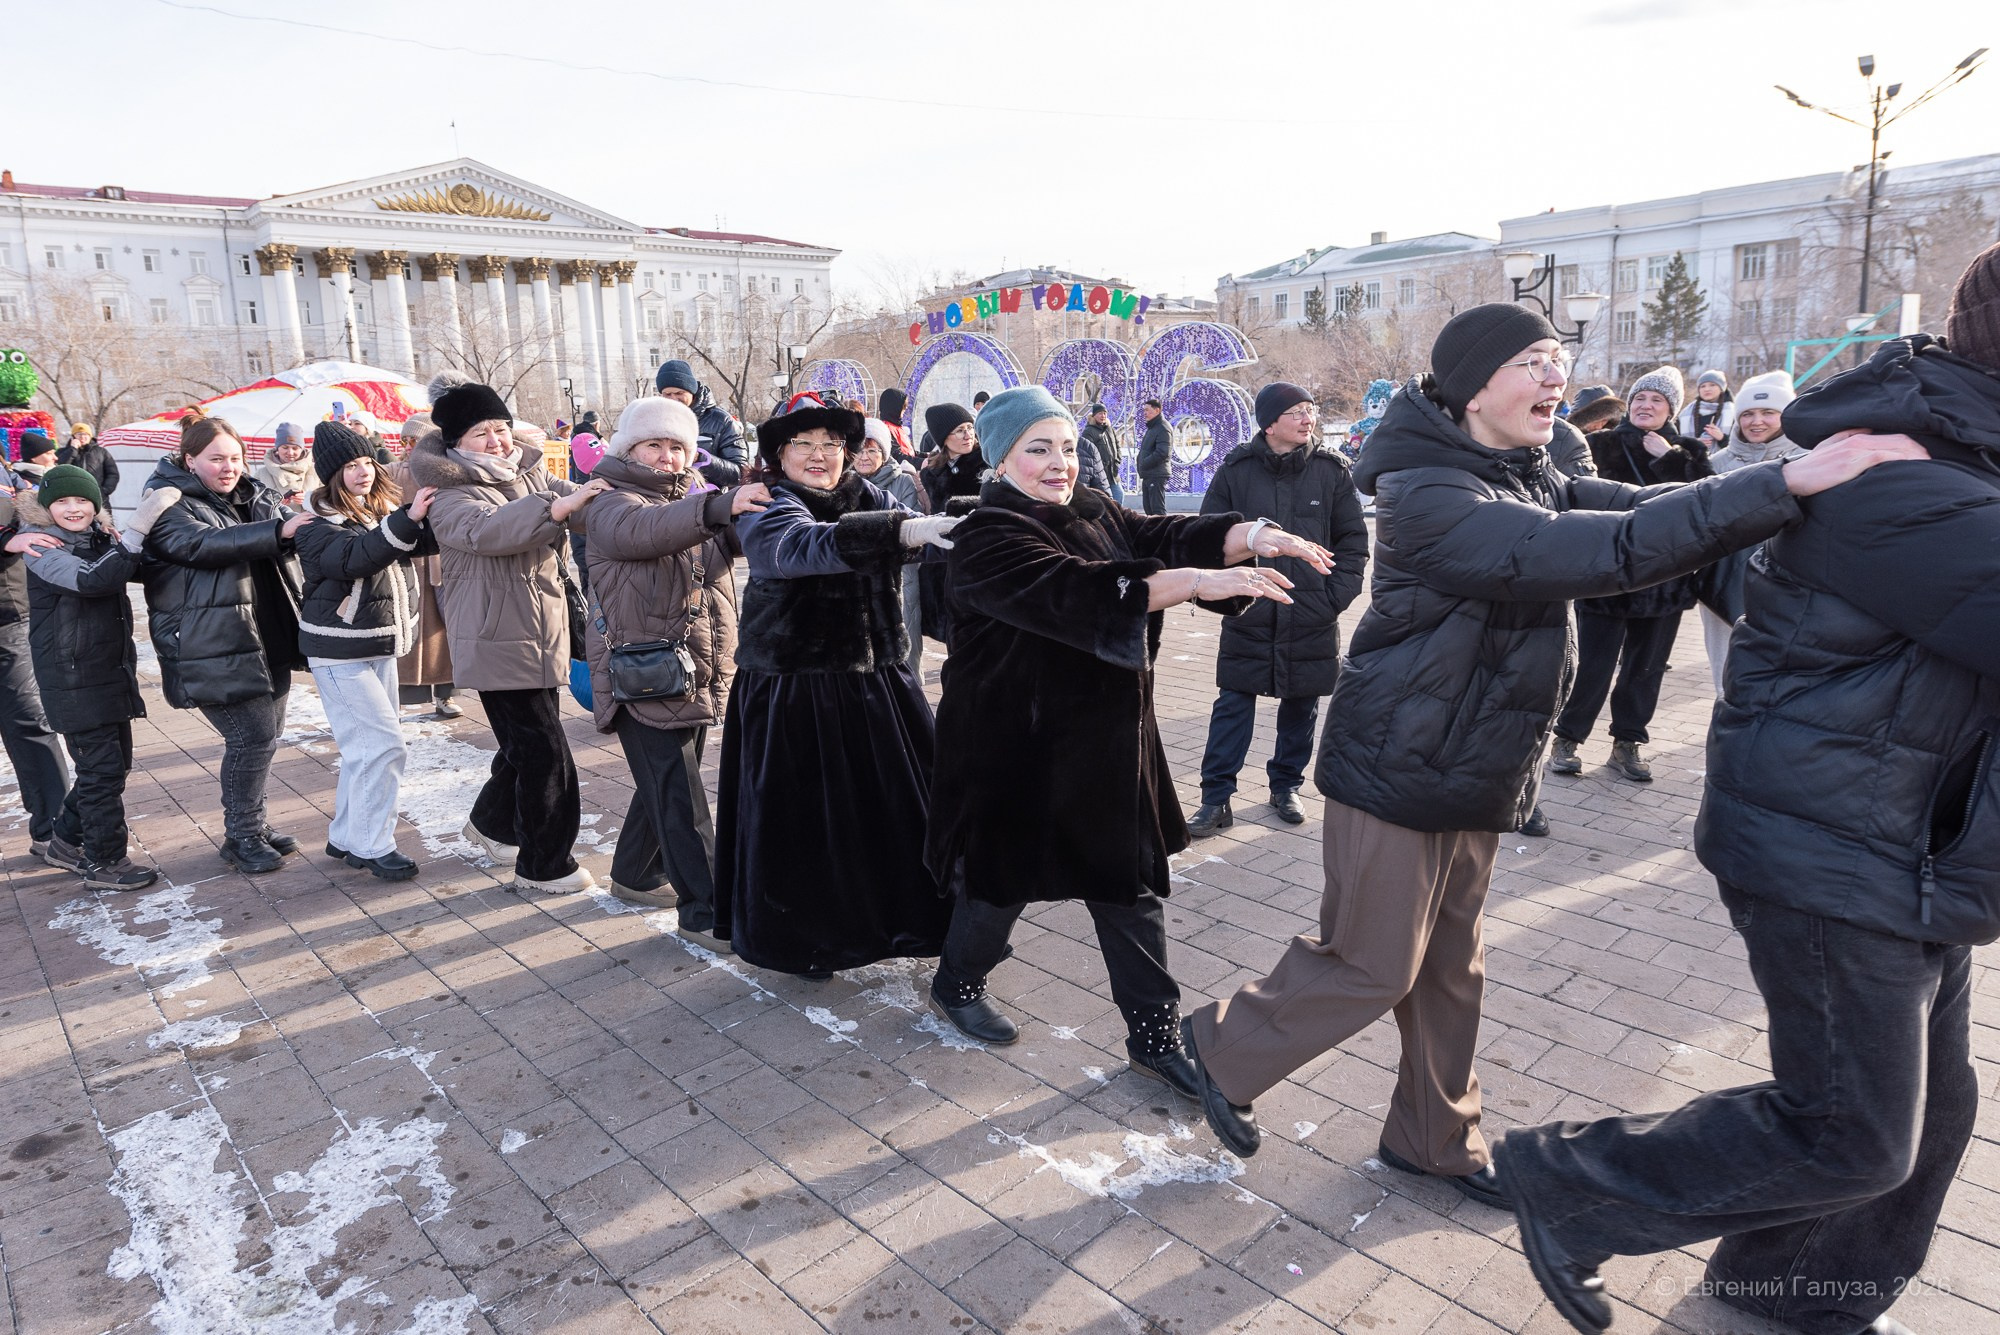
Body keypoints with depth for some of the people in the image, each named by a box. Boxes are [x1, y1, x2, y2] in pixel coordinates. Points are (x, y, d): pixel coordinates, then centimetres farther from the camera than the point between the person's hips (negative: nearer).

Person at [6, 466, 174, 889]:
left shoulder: (101, 540, 10)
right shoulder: (42, 549, -13)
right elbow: (92, 580, -30)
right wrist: (138, 528, -36)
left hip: (114, 671, 7)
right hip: (73, 678, -7)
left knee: (112, 764, 15)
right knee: (102, 767, -5)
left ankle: (67, 841, 33)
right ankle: (104, 862, 6)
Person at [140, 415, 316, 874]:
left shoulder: (254, 496, 14)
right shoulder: (168, 504, -7)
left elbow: (288, 522, 5)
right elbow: (202, 543, -23)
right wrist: (277, 531, -33)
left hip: (266, 637, 7)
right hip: (212, 644, -7)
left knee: (268, 732, 12)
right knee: (252, 735, -9)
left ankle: (252, 825, 28)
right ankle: (241, 837, 8)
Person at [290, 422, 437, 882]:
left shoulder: (384, 509, 9)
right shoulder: (319, 526, -13)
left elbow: (427, 540, 4)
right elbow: (354, 556, -31)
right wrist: (407, 519, -41)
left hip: (380, 647, 8)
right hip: (340, 653, -8)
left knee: (365, 748, 14)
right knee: (383, 746, -11)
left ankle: (345, 838, 27)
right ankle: (371, 847, -1)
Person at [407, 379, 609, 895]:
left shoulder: (532, 475, 13)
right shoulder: (451, 496, -12)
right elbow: (484, 529, -31)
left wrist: (603, 492, -17)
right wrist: (560, 506, -42)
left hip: (544, 635, 8)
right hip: (500, 643, -7)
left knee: (525, 745, 19)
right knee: (544, 751, -6)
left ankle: (491, 822, 43)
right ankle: (543, 866, 7)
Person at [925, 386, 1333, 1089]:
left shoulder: (1094, 511, 6)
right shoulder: (988, 537, -17)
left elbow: (1165, 534, -8)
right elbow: (1076, 591, -33)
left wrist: (1252, 536, -27)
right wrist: (1198, 581, -40)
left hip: (1108, 743, 6)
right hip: (1020, 750, -6)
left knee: (1134, 887, 10)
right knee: (1004, 878, 12)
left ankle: (1155, 1037, 24)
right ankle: (956, 987, 41)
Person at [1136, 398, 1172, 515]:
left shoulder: (1163, 429, -13)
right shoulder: (1152, 427, 19)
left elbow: (1162, 453, -24)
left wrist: (1143, 464, -17)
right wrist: (1140, 464, 8)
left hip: (1157, 475, -10)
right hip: (1148, 475, 10)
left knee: (1157, 509, -10)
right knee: (1148, 507, 14)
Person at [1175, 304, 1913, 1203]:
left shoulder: (1523, 479, 7)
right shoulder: (1428, 498, -24)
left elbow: (1634, 506, -1)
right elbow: (1601, 551, -33)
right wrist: (1787, 483, -36)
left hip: (1473, 776, 9)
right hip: (1398, 774, -8)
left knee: (1450, 967, 18)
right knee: (1373, 966, 3)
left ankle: (1435, 1138, 35)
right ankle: (1226, 1049, 26)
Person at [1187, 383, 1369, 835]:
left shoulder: (1332, 469, 0)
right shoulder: (1237, 469, -2)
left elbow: (1353, 540, 4)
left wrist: (1335, 595, -5)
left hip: (1311, 619, 1)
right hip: (1249, 615, -1)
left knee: (1301, 706, 12)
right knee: (1233, 706, 1)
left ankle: (1286, 787, 30)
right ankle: (1216, 800, 8)